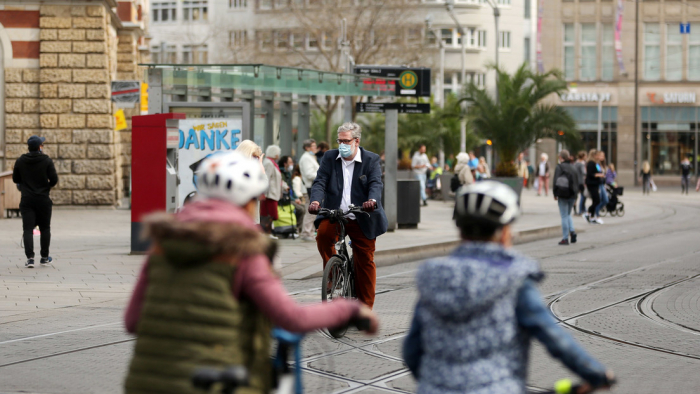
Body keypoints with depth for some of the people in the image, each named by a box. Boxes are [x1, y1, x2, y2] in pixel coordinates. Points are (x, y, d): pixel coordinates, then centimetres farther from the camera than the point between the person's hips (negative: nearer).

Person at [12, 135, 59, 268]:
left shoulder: (20, 161, 1)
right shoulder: (47, 161, -7)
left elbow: (15, 179, 8)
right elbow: (54, 179, -9)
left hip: (26, 200, 1)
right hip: (43, 200, -1)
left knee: (28, 229, -2)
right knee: (45, 228, 13)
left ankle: (30, 257, -15)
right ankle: (44, 257, 20)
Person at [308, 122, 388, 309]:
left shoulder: (371, 160, 0)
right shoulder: (330, 157, 5)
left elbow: (376, 184, -13)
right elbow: (320, 182, -4)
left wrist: (372, 200, -36)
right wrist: (315, 201, -26)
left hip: (361, 219, -1)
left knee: (365, 262, 1)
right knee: (323, 234, -31)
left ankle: (365, 306, 12)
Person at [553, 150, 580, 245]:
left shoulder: (559, 167, -8)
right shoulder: (573, 168, 8)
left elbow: (556, 181, -13)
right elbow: (578, 182, 11)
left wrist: (555, 194, -3)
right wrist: (575, 196, 15)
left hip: (563, 195, -5)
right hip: (572, 195, 5)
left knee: (564, 216, 2)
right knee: (568, 214, 22)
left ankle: (565, 238, 3)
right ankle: (572, 231, 1)